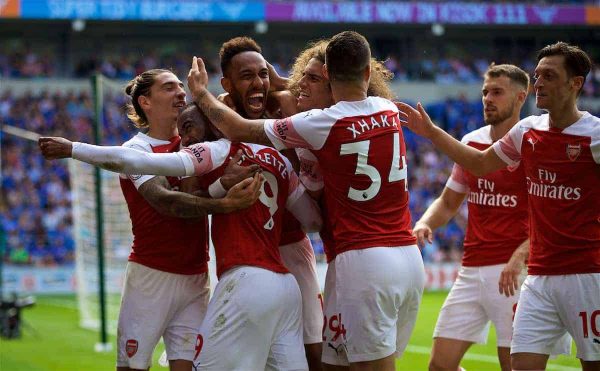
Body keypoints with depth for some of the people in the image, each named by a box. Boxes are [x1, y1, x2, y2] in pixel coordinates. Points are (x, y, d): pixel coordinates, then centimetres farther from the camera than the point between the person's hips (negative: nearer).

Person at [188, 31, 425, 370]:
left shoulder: (323, 125, -9)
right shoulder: (390, 111, 8)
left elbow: (240, 129, 0)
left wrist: (201, 93, 18)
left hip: (361, 261, -6)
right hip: (410, 256, 6)